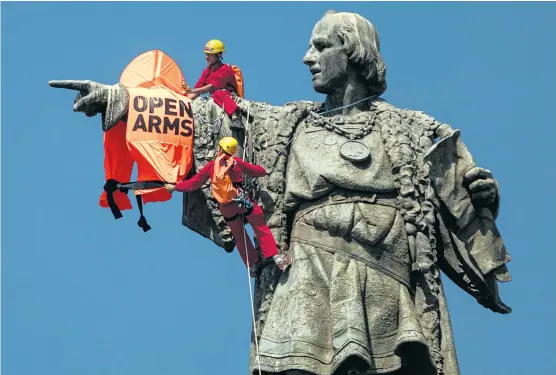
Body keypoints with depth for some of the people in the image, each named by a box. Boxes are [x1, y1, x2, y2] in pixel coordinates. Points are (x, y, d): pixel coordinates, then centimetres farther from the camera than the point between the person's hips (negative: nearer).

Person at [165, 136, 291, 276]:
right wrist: (263, 170, 32)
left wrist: (175, 187, 19)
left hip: (226, 209, 2)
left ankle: (252, 265, 21)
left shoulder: (211, 166, 3)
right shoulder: (236, 162, 0)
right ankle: (275, 256, -6)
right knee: (261, 228, 6)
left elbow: (194, 183, 7)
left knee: (239, 237, 18)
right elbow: (257, 171, 8)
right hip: (243, 201, -2)